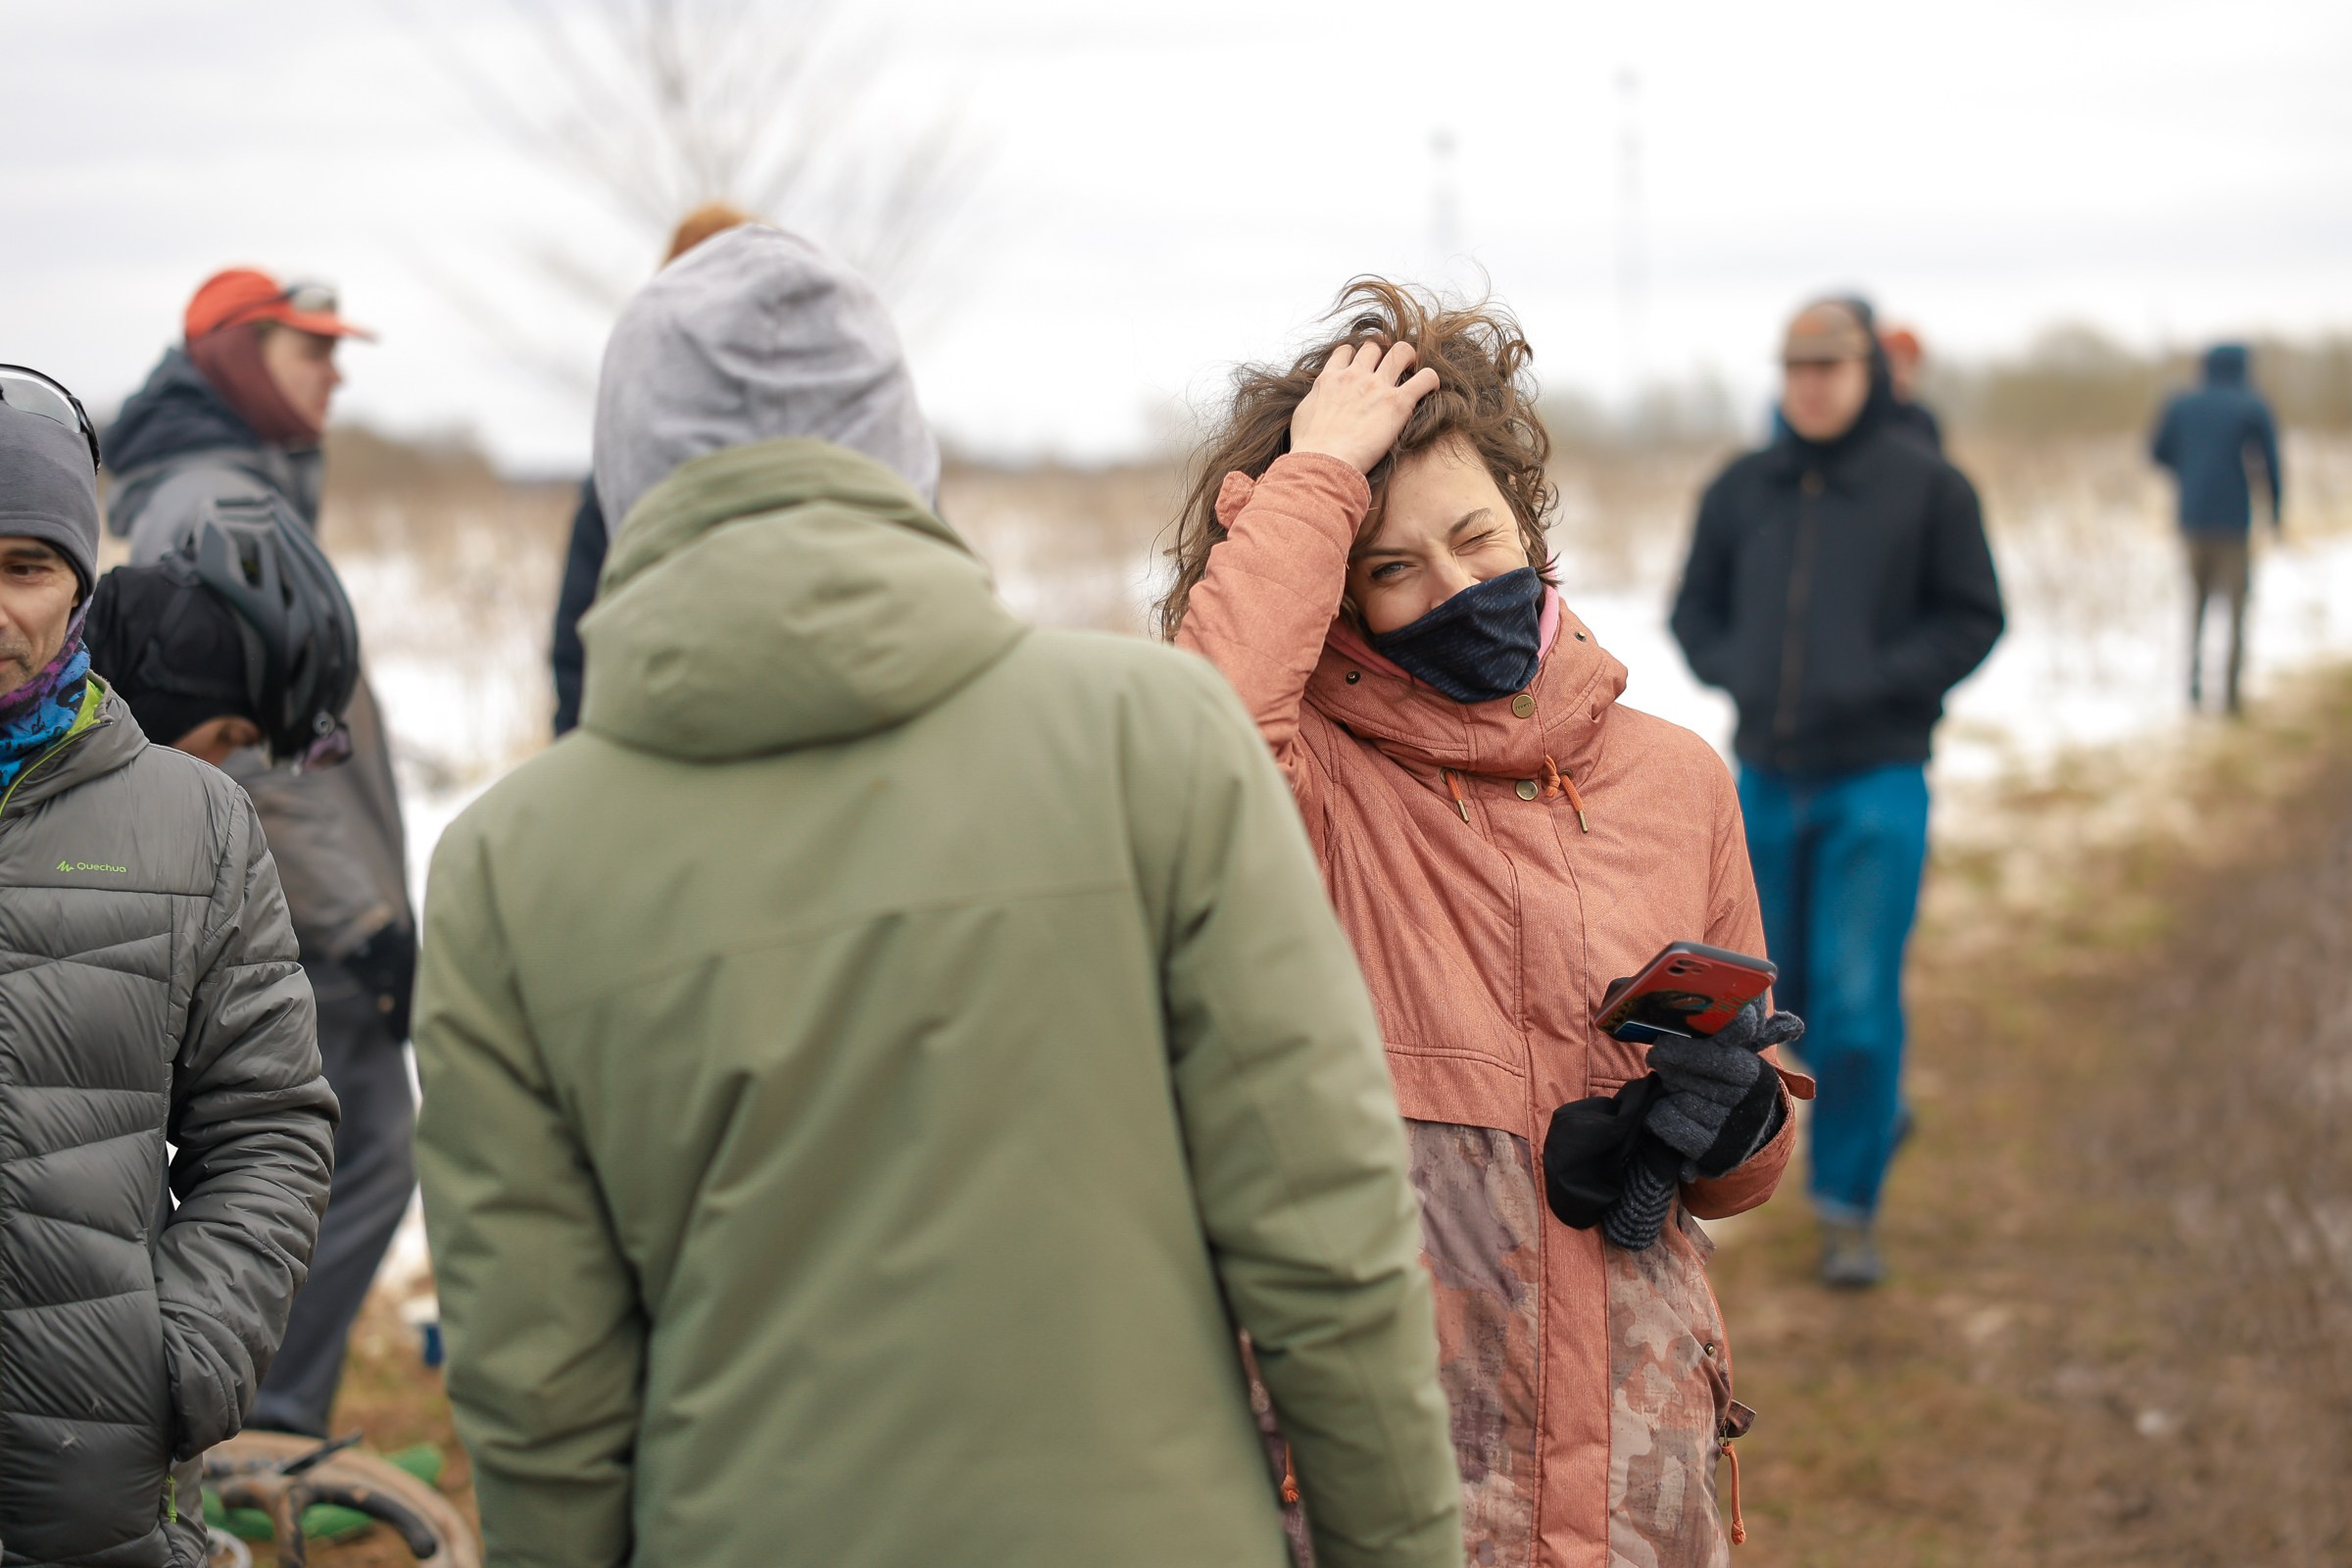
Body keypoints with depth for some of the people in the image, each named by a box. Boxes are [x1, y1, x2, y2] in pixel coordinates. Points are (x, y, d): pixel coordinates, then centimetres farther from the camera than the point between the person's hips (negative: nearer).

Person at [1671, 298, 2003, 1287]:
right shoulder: (1741, 489, 6)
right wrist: (1733, 672, -6)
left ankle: (1848, 1210, 6)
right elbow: (1695, 610, 14)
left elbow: (1973, 619, -2)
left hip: (1877, 779, -4)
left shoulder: (1927, 487, -3)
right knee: (1778, 993, 12)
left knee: (1857, 1001, -8)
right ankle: (1876, 1108, 41)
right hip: (1766, 777, 4)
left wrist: (1879, 680, -15)